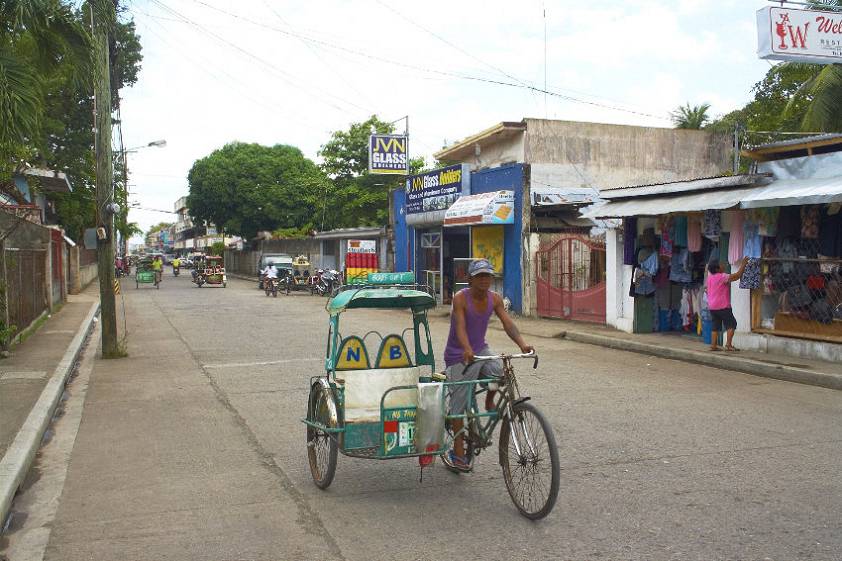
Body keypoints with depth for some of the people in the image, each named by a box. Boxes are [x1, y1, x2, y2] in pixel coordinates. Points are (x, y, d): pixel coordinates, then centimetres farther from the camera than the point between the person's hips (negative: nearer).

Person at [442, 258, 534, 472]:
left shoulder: (495, 299, -4)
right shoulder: (460, 298, -19)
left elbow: (507, 323, -13)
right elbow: (460, 327, -31)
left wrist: (522, 344, -30)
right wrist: (467, 350, -49)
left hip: (480, 350, 4)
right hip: (459, 355, -4)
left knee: (500, 371, -27)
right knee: (460, 404, -2)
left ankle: (490, 401, 4)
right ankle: (458, 453, 10)